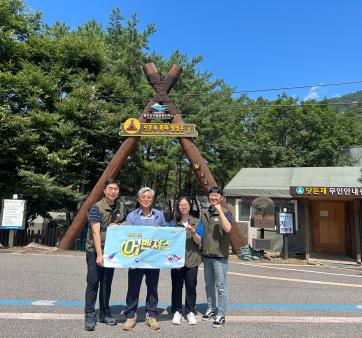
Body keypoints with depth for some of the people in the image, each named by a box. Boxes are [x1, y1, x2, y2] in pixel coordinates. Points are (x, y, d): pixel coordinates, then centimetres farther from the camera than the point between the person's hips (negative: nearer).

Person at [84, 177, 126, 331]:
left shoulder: (121, 207, 1)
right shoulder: (97, 207, -16)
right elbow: (96, 232, -22)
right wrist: (99, 255, -27)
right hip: (95, 250, -5)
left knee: (107, 282, 12)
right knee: (93, 282, -1)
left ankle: (105, 313, 24)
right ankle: (89, 315, 12)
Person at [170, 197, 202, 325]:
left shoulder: (196, 222, 5)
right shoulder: (173, 223, 6)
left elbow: (199, 242, 1)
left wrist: (193, 232, -17)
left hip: (192, 259, 0)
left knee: (191, 286, 4)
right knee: (176, 286, 4)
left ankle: (190, 312, 18)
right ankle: (177, 311, 18)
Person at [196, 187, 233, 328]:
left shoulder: (225, 212, -8)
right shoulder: (205, 213, 10)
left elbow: (227, 229, -28)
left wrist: (220, 211, -26)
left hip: (219, 255, -6)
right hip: (206, 254, 6)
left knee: (221, 286, 2)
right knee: (208, 284, 18)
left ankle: (221, 315, 14)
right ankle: (211, 309, 34)